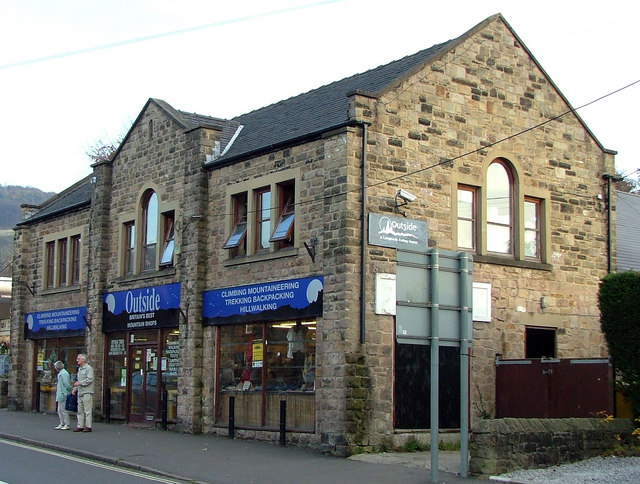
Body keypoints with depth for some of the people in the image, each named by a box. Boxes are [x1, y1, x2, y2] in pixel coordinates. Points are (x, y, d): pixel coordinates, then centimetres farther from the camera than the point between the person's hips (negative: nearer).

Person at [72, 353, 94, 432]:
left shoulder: (88, 368, -7)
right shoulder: (79, 369, 20)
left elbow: (90, 379, -16)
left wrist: (79, 383, -16)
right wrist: (75, 389, 15)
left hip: (87, 392, -9)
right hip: (80, 393, 9)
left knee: (87, 410, -7)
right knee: (80, 411, 9)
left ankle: (88, 427, -4)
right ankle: (80, 426, 13)